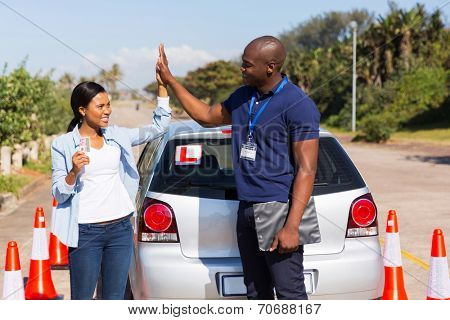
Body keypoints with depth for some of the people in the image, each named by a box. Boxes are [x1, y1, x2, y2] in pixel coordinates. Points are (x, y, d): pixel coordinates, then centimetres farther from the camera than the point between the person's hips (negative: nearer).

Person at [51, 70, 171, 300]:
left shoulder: (117, 137, 8)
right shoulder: (63, 145, -2)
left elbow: (159, 126, 7)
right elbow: (58, 193, -2)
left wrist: (162, 84, 1)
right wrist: (74, 172, -22)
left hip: (120, 229, 4)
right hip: (86, 233, -4)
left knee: (114, 300, 10)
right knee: (81, 302, 3)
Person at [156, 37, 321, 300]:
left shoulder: (299, 106, -13)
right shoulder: (242, 97, 11)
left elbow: (307, 169, -16)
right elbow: (206, 117, 28)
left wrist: (292, 226, -22)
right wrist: (169, 80, 25)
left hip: (280, 209, -8)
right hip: (248, 209, 8)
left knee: (290, 292, -7)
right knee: (257, 293, 13)